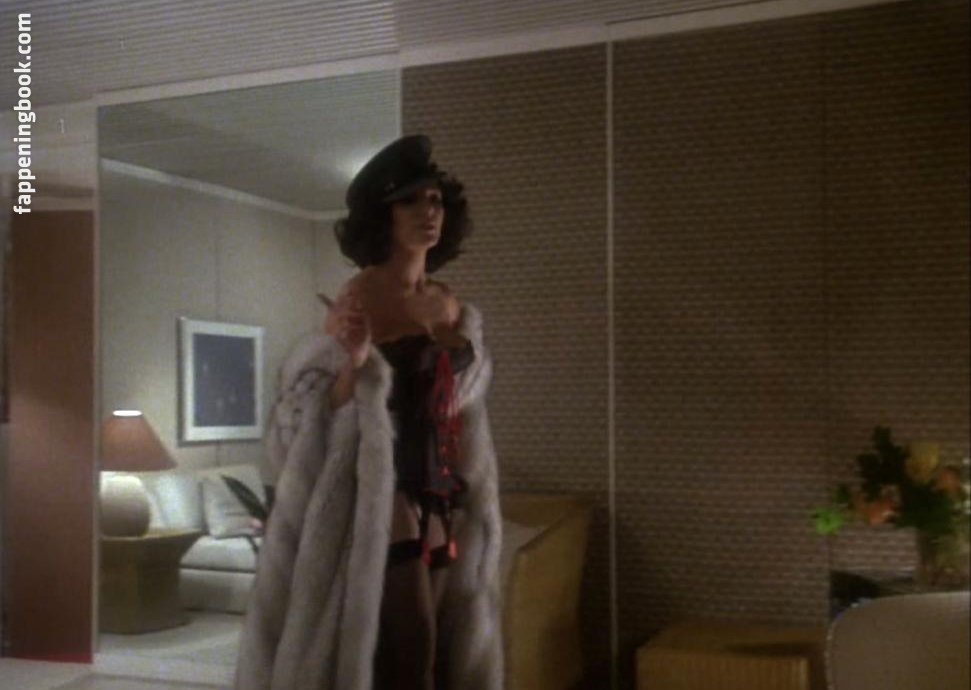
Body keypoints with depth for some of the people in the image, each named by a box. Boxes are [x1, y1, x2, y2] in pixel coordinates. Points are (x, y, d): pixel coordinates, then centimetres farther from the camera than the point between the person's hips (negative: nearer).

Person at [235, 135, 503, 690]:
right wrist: (351, 362, -28)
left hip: (441, 512, 7)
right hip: (384, 513, -7)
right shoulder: (358, 303, -10)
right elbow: (309, 421, -13)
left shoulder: (454, 311, 10)